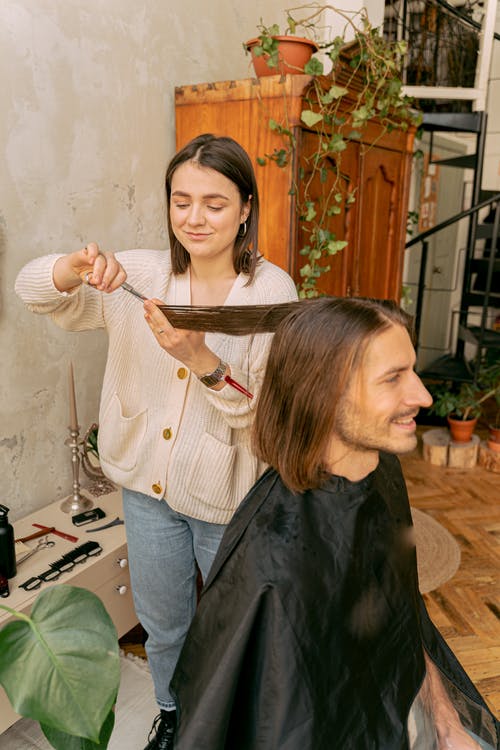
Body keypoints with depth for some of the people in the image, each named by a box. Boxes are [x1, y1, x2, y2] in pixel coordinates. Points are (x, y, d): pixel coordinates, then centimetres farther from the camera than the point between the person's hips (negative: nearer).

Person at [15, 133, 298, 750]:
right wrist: (77, 268, -29)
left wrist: (201, 359, -36)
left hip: (228, 493, -2)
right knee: (162, 622, 25)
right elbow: (32, 291, -7)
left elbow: (263, 409, -18)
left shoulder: (272, 290, -14)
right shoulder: (141, 274, -6)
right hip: (148, 483, 3)